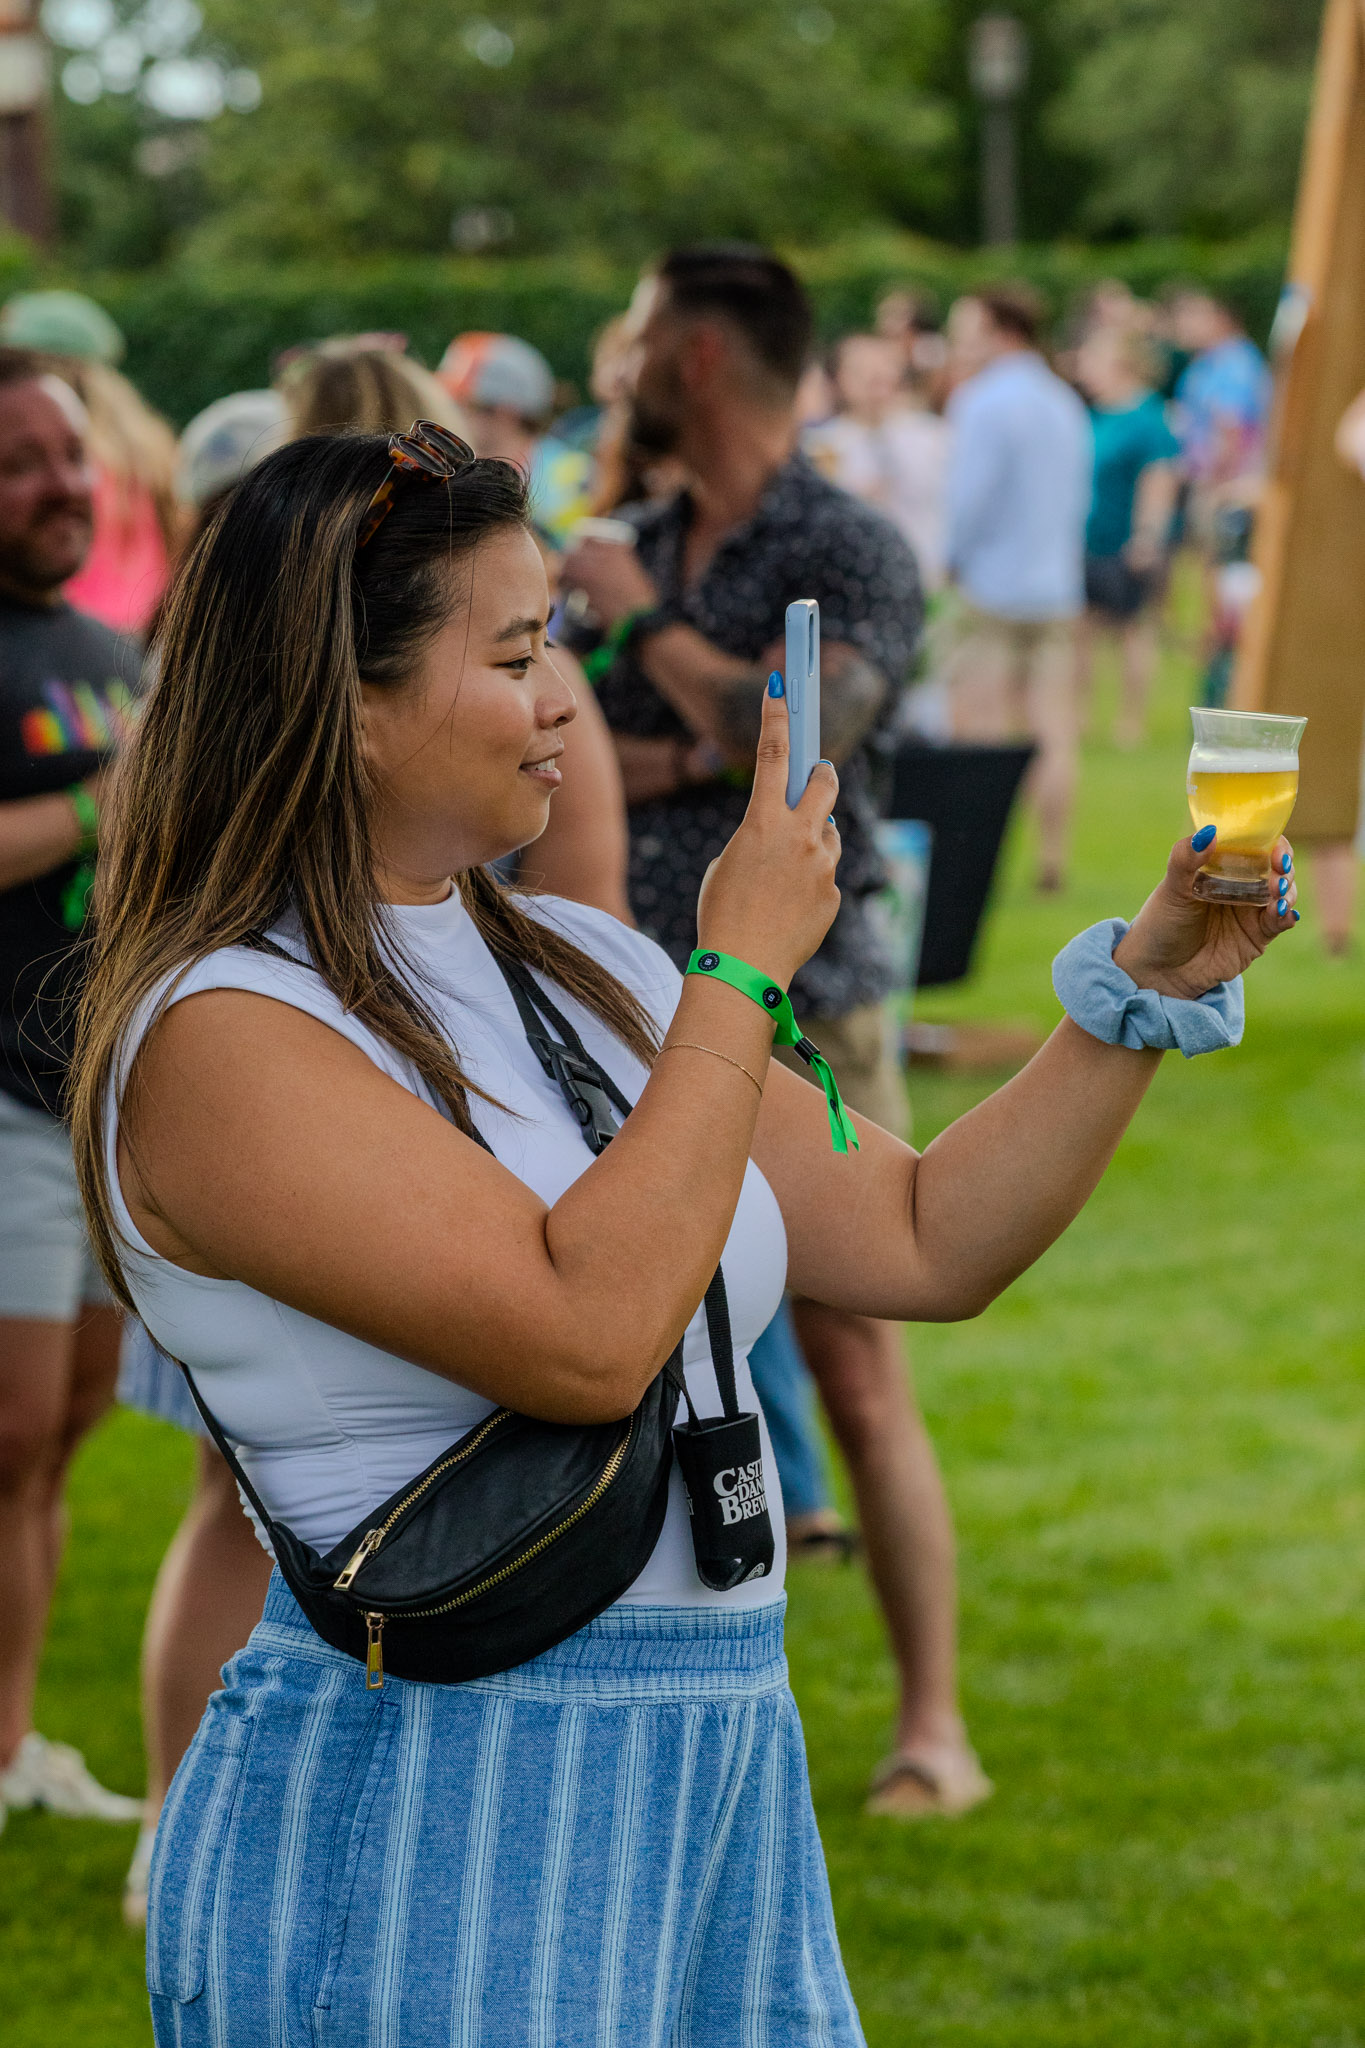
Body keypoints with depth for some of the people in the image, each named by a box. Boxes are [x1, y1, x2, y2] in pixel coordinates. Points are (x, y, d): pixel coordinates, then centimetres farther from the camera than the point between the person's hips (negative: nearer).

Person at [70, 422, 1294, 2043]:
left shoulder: (587, 971, 11)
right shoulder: (218, 1038, -13)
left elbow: (924, 1244, 13)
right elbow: (586, 1334, -23)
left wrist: (1147, 980, 5)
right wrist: (744, 974, -14)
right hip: (421, 1816, -7)